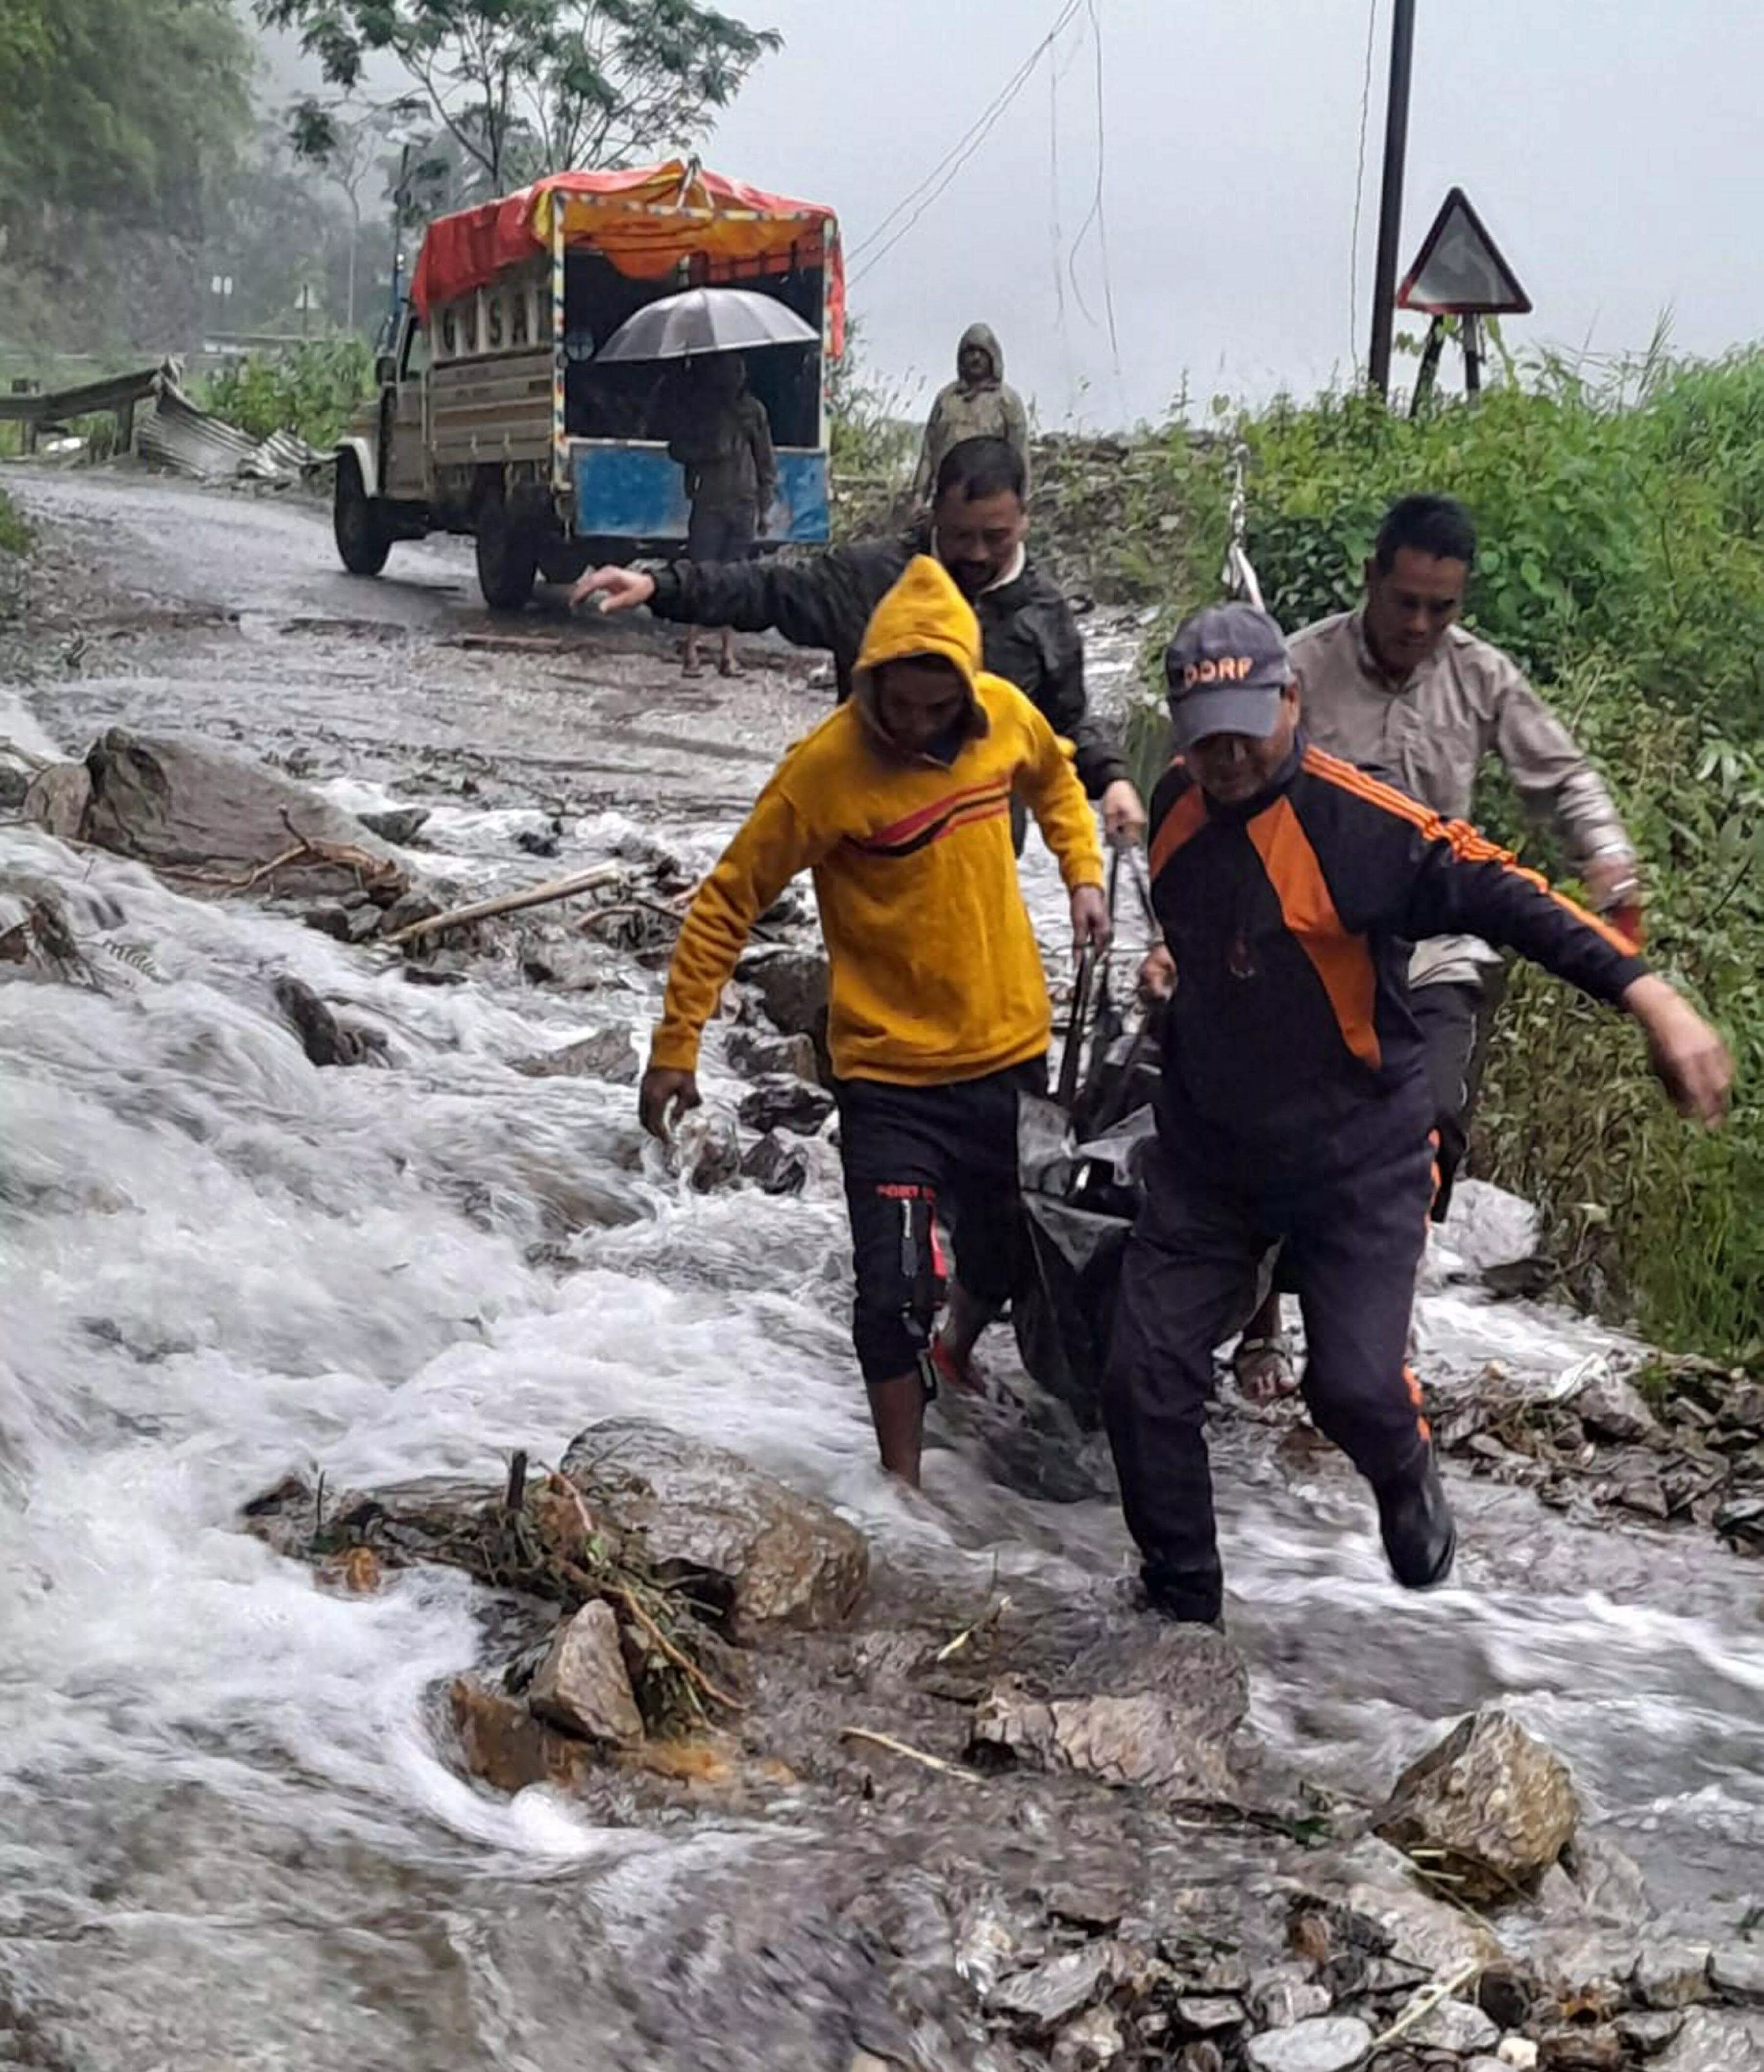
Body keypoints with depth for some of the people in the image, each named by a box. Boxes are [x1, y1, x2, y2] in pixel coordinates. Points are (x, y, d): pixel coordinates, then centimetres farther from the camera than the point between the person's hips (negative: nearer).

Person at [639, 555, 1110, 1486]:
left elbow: (1054, 779, 18)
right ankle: (903, 1483, 9)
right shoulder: (826, 767, -21)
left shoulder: (1007, 714, -7)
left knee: (1010, 1252, 20)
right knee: (895, 1288, -9)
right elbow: (729, 899, -14)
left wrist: (1083, 874, 4)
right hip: (892, 1072, -5)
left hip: (1012, 1048, 5)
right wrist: (676, 1045, -14)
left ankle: (955, 1357, 51)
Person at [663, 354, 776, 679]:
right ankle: (691, 649, 0)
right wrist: (708, 453, -12)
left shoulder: (752, 409, 11)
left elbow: (766, 461, 14)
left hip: (744, 506, 2)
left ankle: (728, 654, 5)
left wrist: (764, 505, 8)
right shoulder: (694, 407, 6)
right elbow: (678, 450, 6)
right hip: (708, 503, -2)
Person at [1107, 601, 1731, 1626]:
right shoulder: (1178, 802, -2)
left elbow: (1504, 897, -30)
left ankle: (1407, 1483, 26)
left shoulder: (1363, 824, -22)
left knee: (1356, 1385, -12)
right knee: (1146, 1375, 0)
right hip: (1209, 1147, 5)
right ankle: (1183, 1605, 21)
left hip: (1356, 1155, -5)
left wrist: (1647, 995, -41)